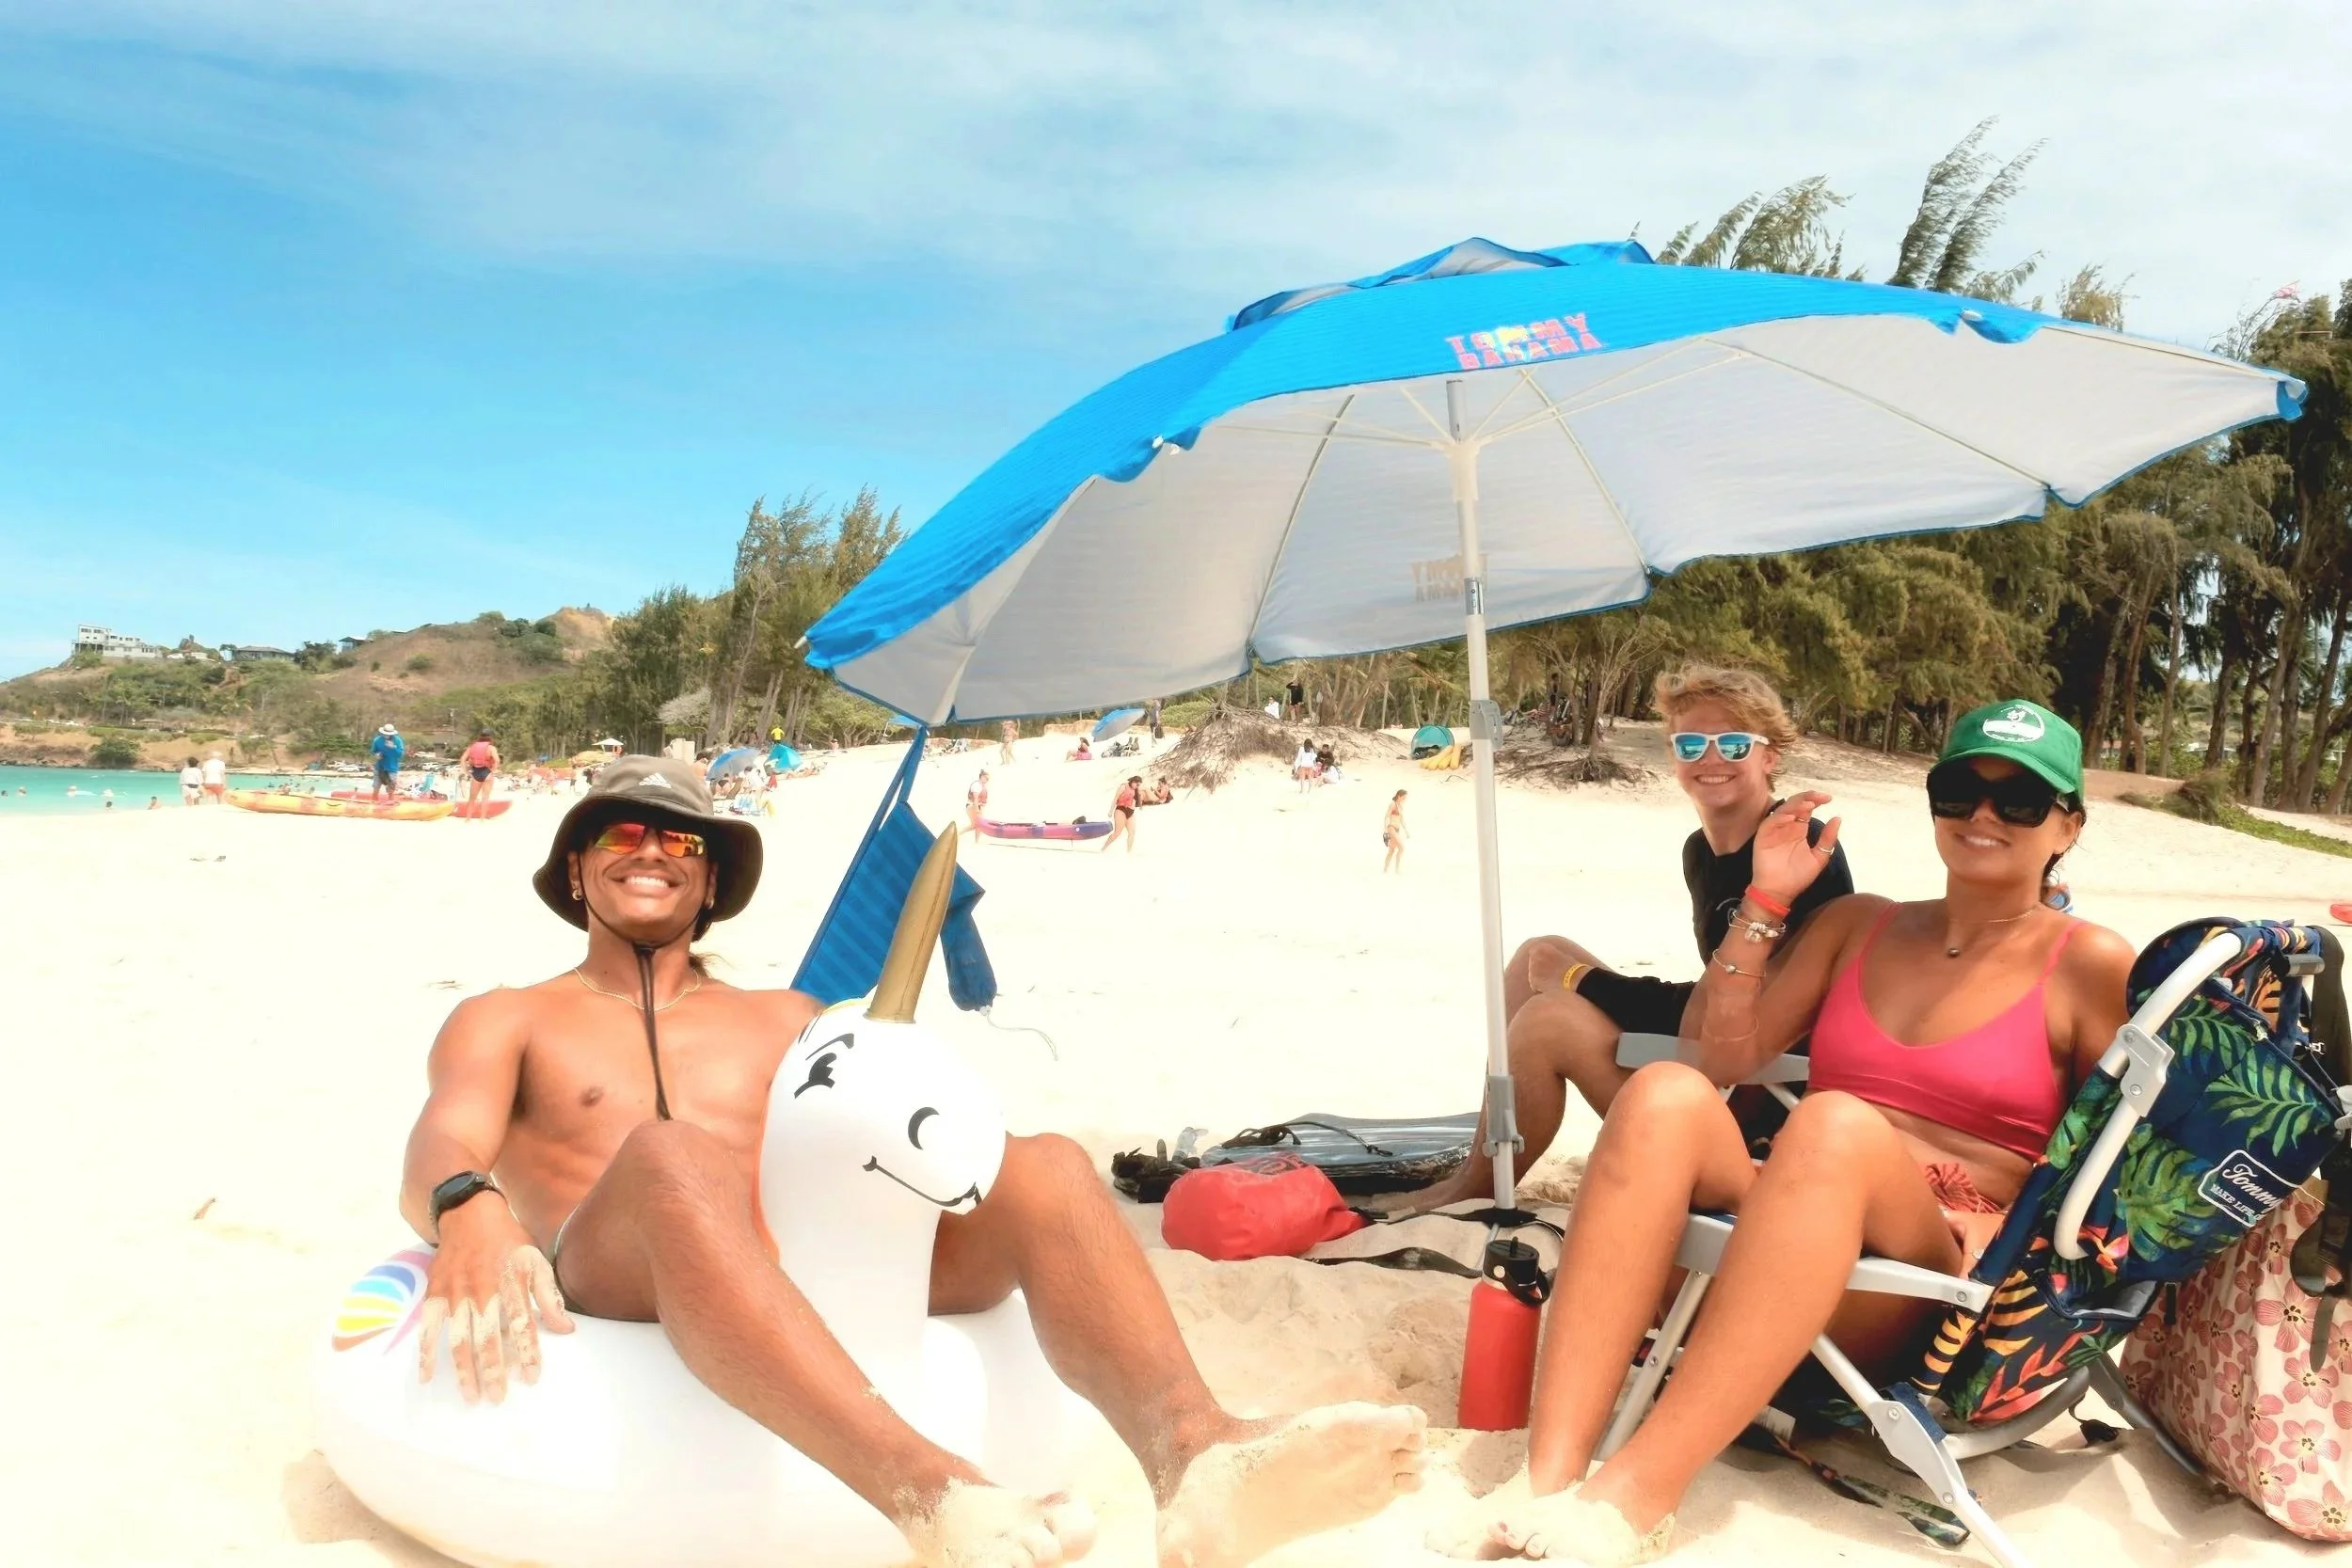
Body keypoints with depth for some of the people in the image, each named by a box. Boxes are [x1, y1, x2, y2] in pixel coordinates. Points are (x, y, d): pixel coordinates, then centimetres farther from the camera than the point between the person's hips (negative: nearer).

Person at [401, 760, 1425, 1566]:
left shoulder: (784, 1020, 27)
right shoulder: (505, 1022, 21)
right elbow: (441, 1146, -1)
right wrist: (468, 1209, -27)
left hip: (828, 1268, 3)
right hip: (615, 1293, -3)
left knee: (1047, 1168, -23)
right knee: (673, 1157, -37)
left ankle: (1196, 1453, -52)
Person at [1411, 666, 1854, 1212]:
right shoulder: (1698, 851, 8)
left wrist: (1583, 980, -13)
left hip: (1760, 1100, -9)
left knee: (1551, 1019, -21)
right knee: (1539, 955, 7)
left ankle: (1472, 1193, 1)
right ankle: (1479, 1173, 4)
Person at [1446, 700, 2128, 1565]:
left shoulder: (2091, 965, 5)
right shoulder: (1860, 924, 17)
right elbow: (1728, 1057, 11)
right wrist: (1766, 899, 5)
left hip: (1940, 1290, -3)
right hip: (1777, 1239, 4)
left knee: (1837, 1123, -36)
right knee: (1667, 1094, -28)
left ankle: (1632, 1498, -41)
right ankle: (1548, 1481, -39)